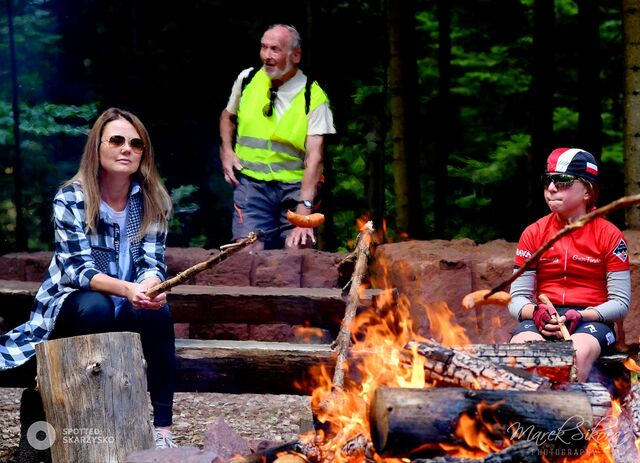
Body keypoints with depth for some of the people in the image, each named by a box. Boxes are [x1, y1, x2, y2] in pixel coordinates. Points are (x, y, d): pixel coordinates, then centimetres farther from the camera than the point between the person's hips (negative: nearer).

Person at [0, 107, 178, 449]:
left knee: (157, 311, -30)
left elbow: (152, 263, -11)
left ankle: (163, 429, -29)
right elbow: (78, 270, -22)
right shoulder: (70, 200, -14)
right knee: (95, 306, -36)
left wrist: (150, 287, -37)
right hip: (71, 306, -2)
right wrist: (128, 289, -42)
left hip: (128, 308, 2)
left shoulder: (153, 201, -5)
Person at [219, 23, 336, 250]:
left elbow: (314, 157, -16)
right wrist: (226, 150, 7)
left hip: (295, 186, -2)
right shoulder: (247, 79, 5)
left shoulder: (314, 98, -7)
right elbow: (228, 115, 26)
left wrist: (303, 209, -27)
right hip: (251, 182, 2)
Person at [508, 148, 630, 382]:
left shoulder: (609, 235, 3)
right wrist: (535, 311, -15)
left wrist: (581, 316, -18)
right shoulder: (533, 233, 11)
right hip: (540, 320, 2)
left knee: (579, 352, -39)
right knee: (522, 348, -35)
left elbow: (620, 303, 1)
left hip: (591, 320, -2)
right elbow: (517, 298, 10)